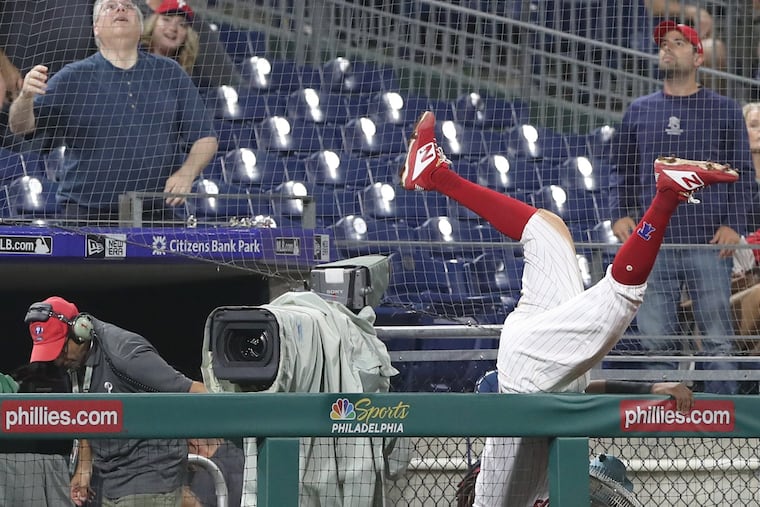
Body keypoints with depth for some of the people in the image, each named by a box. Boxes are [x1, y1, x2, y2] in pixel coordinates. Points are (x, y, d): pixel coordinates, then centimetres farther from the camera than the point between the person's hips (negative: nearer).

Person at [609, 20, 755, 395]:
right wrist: (620, 213, 3)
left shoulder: (724, 110, 9)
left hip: (709, 244, -2)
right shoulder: (639, 111, 16)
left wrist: (734, 224, -6)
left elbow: (742, 173, 7)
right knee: (655, 337, 0)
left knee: (717, 339, -4)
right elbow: (621, 169, 19)